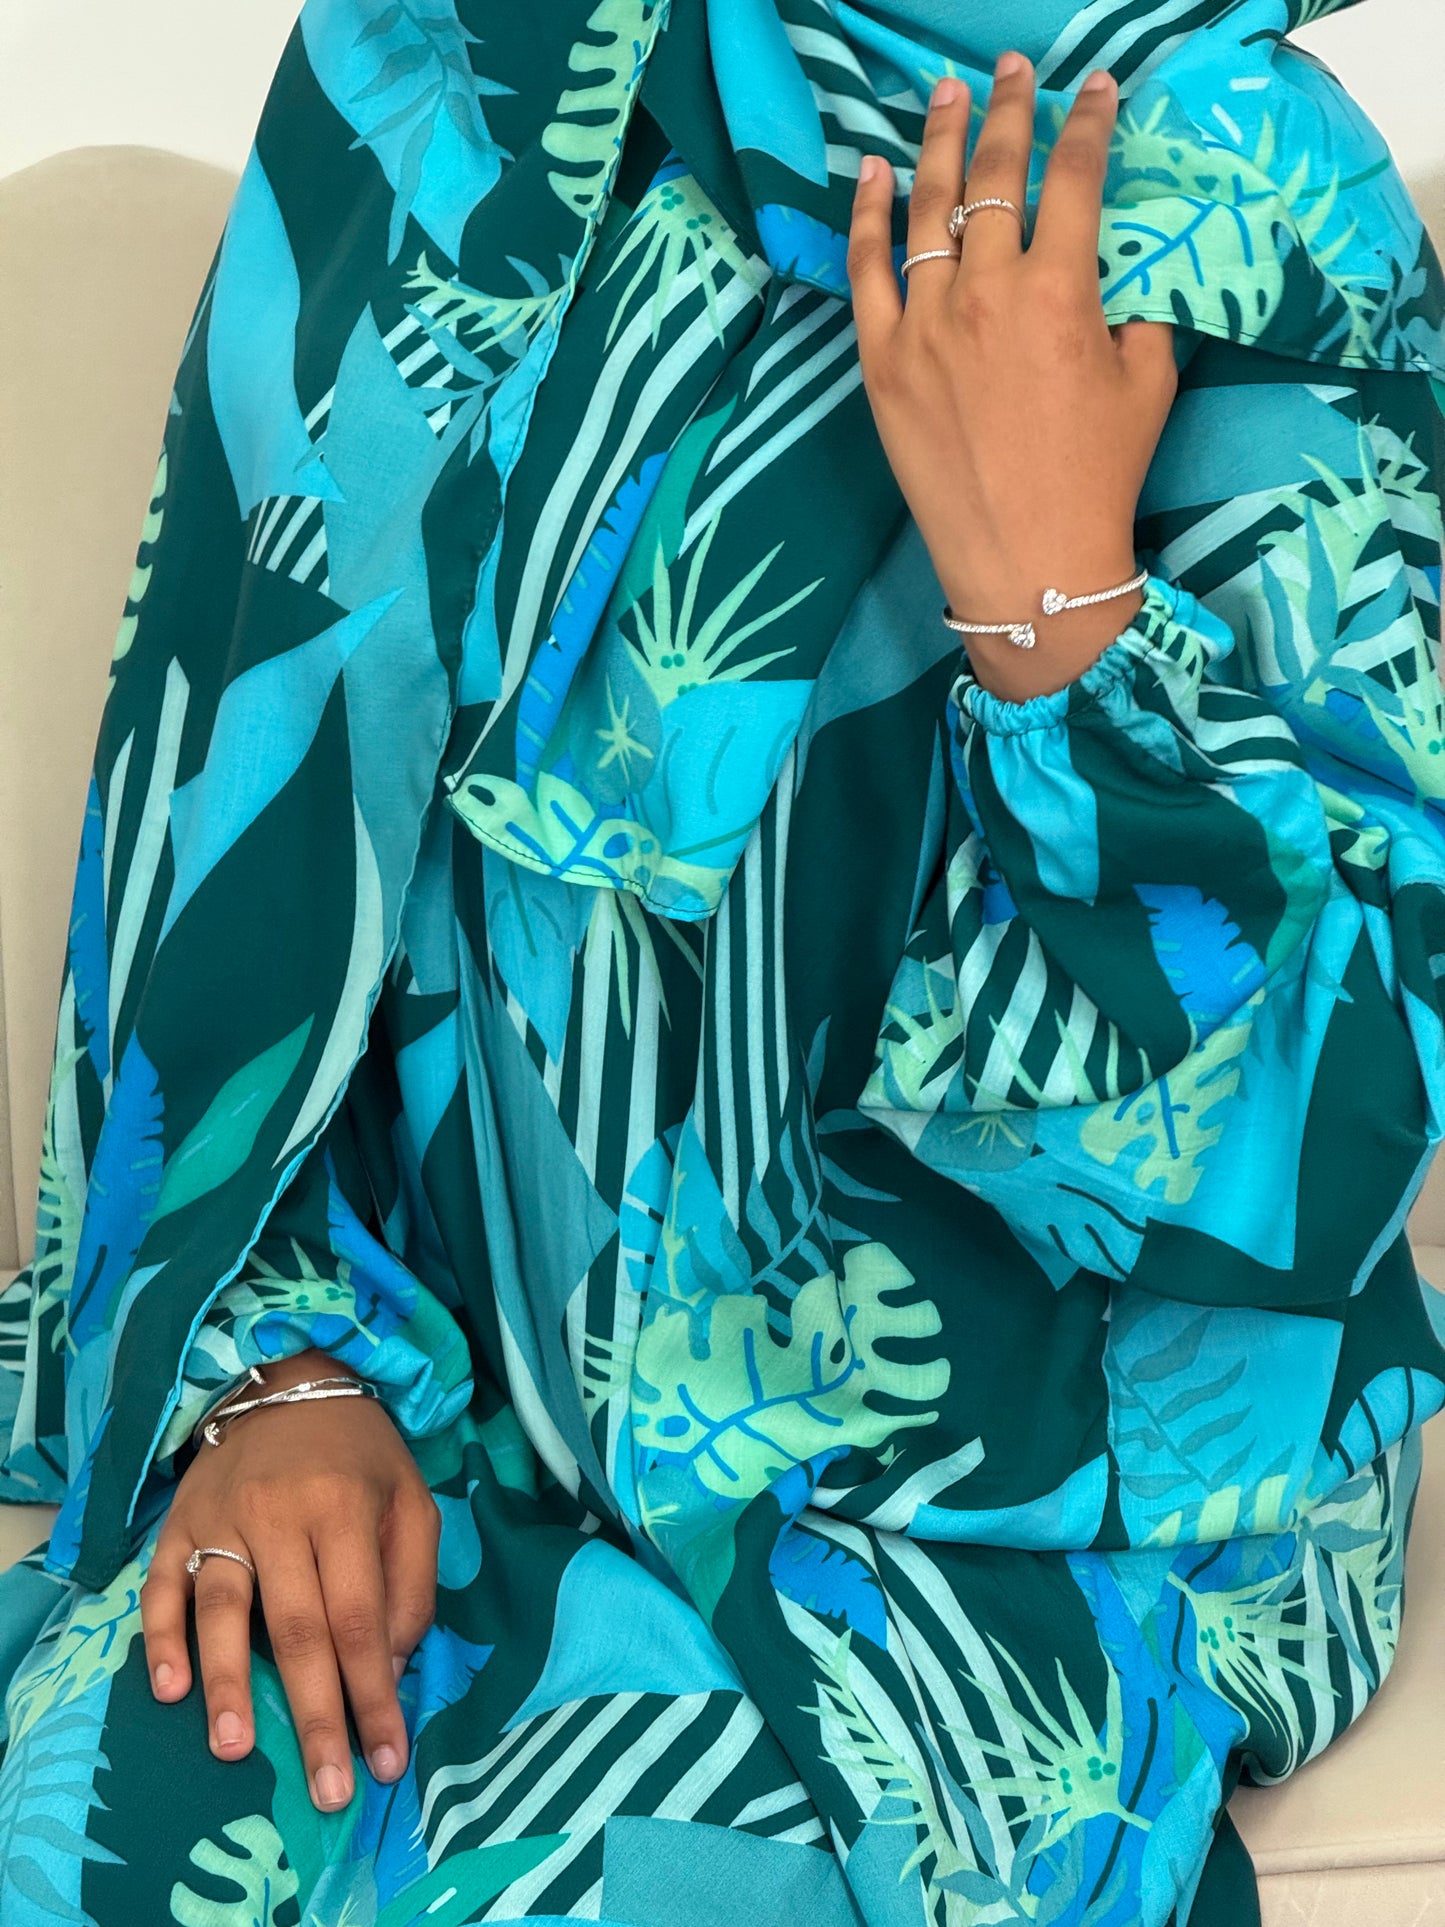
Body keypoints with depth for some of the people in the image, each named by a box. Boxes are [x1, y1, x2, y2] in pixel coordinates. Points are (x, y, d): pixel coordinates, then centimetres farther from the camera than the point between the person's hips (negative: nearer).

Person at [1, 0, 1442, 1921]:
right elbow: (250, 807, 1)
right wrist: (285, 1368, -9)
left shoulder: (1258, 223, -10)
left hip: (1032, 1494, -2)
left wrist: (1047, 572, -23)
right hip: (473, 1354, 3)